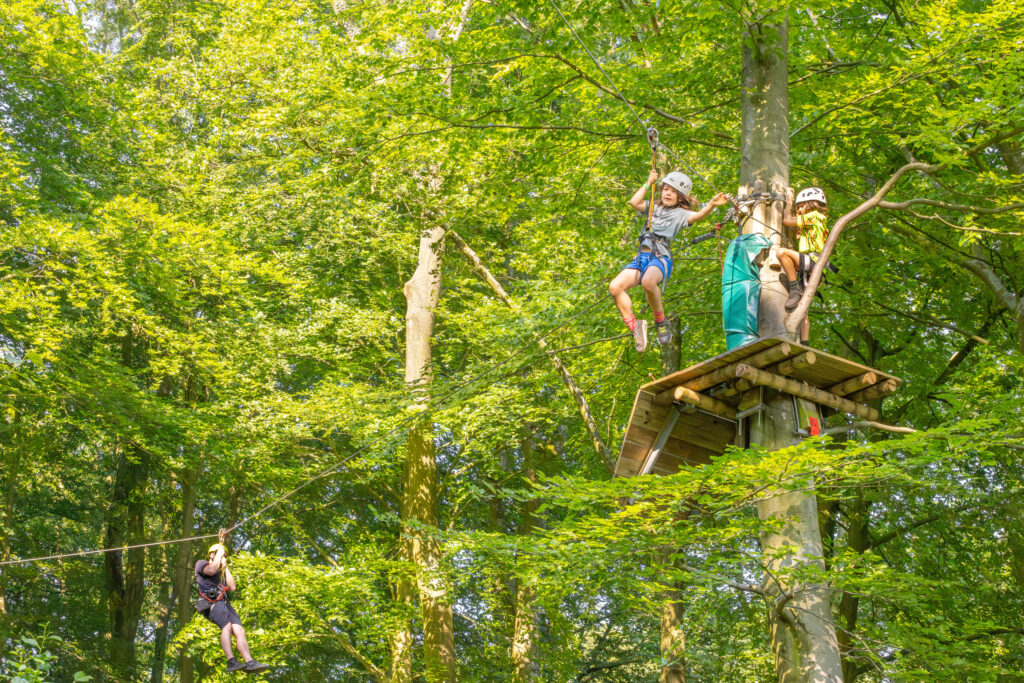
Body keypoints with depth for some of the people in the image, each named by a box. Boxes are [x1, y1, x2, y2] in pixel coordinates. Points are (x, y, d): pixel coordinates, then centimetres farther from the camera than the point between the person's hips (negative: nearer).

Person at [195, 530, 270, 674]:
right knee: (227, 625, -32)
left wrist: (225, 566, 21)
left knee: (239, 630, -16)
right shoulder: (201, 564, 18)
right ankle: (231, 662, -44)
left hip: (224, 603, 6)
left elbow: (232, 587, 20)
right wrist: (218, 553, 10)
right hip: (210, 602, -6)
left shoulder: (222, 572, 36)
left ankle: (249, 662, -31)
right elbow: (212, 570, -6)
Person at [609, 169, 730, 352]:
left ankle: (660, 322, -18)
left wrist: (712, 205, -28)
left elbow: (698, 216, -9)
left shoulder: (680, 213, 12)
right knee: (615, 287, -20)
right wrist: (648, 183, 17)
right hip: (642, 257, 5)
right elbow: (634, 202, 11)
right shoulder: (654, 208, 27)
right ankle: (634, 327, -7)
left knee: (648, 281, -40)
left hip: (661, 258, -5)